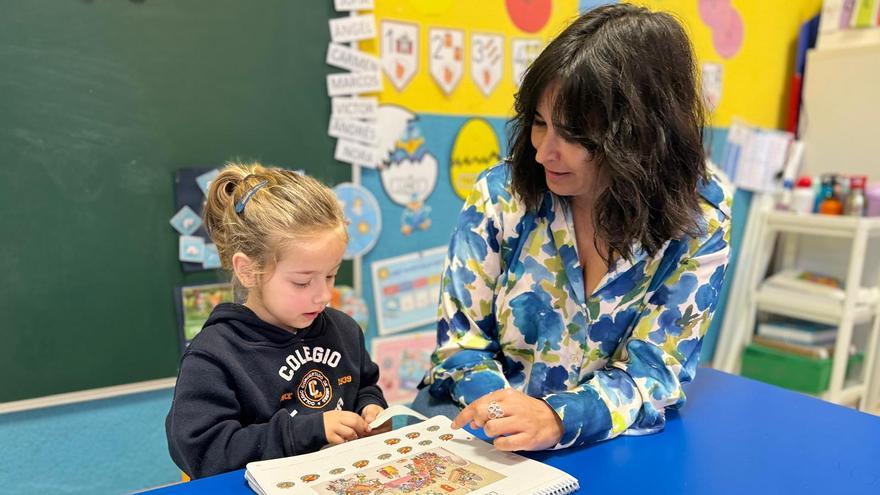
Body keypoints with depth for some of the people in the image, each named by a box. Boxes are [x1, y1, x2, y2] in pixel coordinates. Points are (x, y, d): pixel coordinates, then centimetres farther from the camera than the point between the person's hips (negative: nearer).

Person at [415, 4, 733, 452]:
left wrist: (557, 420, -31)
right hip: (485, 425, 0)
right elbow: (460, 337, -5)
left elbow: (652, 369, -12)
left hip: (606, 444, 1)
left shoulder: (700, 216, -12)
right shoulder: (503, 194, -12)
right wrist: (505, 416, -24)